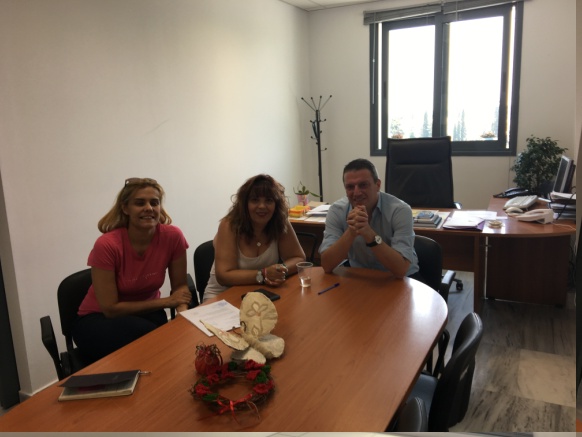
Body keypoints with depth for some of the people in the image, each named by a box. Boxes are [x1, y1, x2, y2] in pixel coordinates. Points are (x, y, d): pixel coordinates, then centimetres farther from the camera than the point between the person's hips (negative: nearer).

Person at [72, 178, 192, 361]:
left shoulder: (172, 236, -16)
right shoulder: (107, 245, -25)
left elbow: (180, 285, -3)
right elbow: (110, 309, -19)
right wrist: (165, 302, -19)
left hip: (146, 313, 4)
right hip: (98, 320, -3)